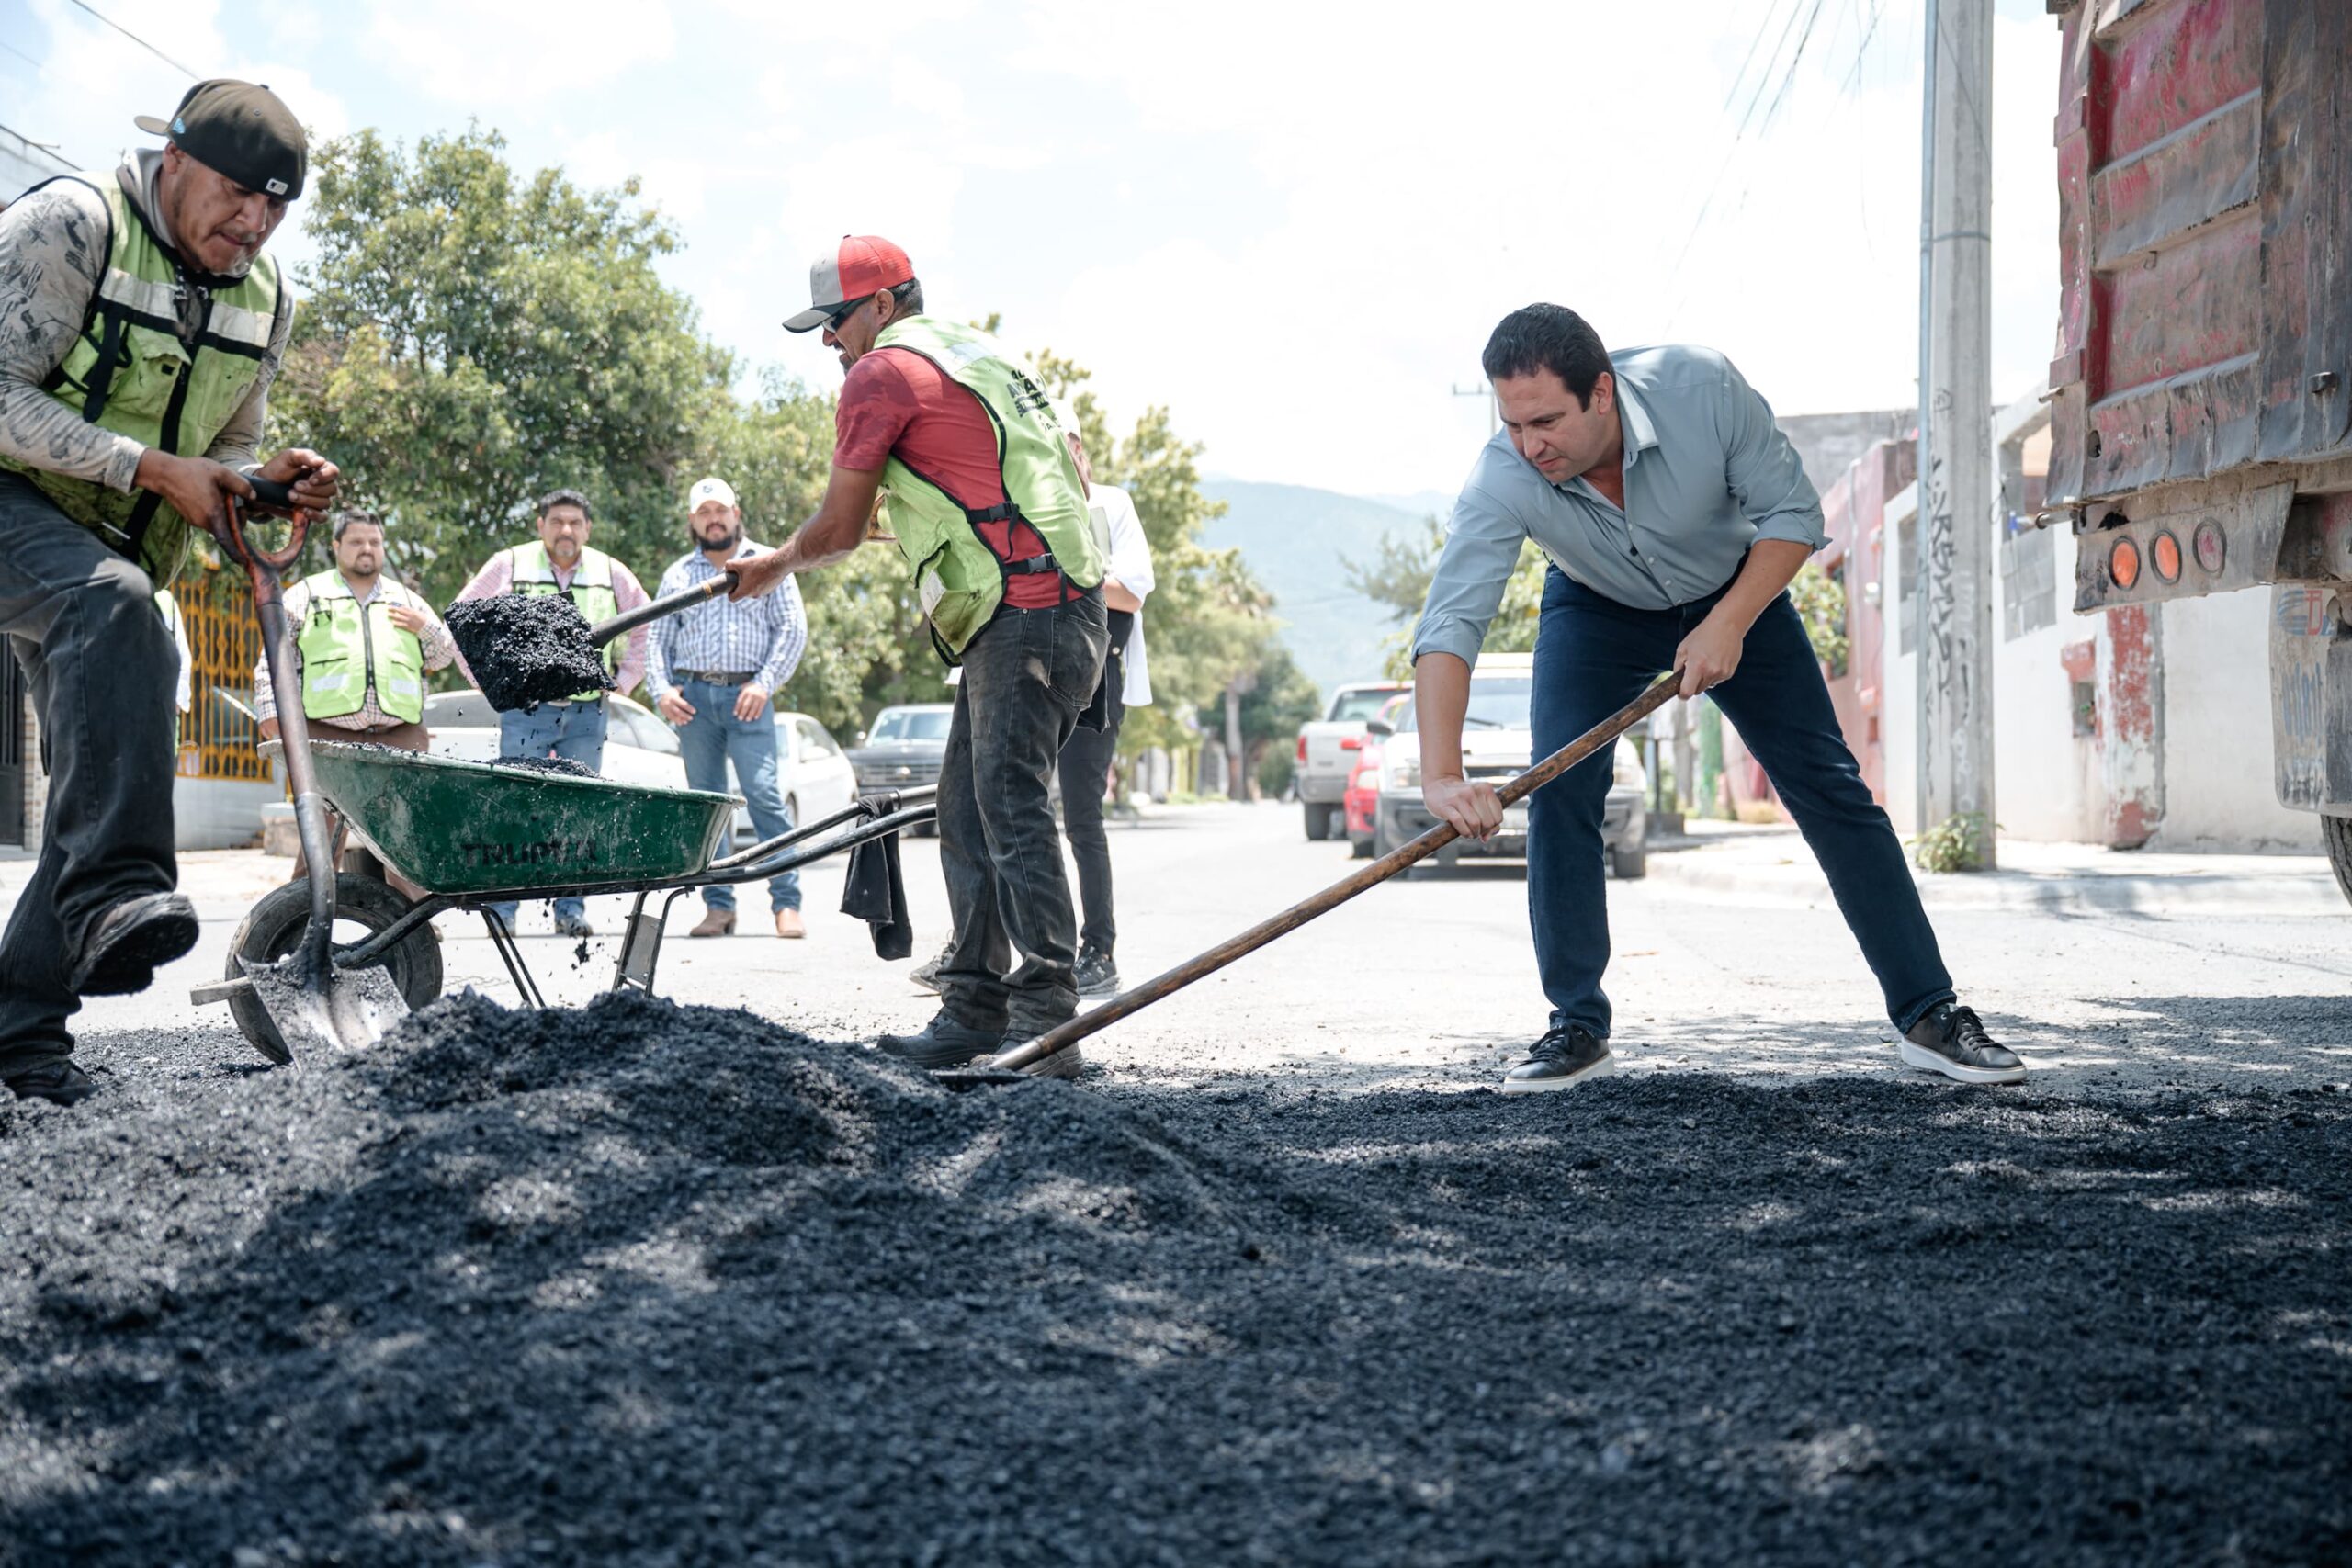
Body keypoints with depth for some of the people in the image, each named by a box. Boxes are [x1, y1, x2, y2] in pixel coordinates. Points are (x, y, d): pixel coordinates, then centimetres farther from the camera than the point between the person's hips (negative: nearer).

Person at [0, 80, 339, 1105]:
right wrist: (153, 467, -25)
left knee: (100, 771, 1)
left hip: (114, 551, 8)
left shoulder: (264, 299, 7)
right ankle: (116, 895, -48)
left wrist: (266, 482, -8)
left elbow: (222, 452, 15)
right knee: (109, 601, -38)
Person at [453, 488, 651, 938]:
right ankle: (500, 909, -3)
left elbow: (646, 626, 22)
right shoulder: (509, 567, 2)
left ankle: (571, 909, 8)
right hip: (525, 710, -2)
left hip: (588, 712, 3)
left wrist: (624, 679, 13)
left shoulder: (610, 574, 9)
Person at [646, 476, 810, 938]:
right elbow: (657, 639, 15)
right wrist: (661, 691, -2)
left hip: (746, 696, -3)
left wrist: (765, 684, -8)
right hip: (693, 697, 3)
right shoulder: (678, 575, 18)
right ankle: (718, 906, 5)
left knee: (765, 794, -13)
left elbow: (793, 628, 4)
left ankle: (787, 904, -13)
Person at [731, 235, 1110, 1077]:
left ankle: (1047, 1023, -19)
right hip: (1062, 612, 10)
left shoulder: (883, 374, -3)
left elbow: (838, 529, 1)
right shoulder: (980, 354, 24)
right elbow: (1072, 472, 26)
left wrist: (775, 565, 20)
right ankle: (974, 1014, 12)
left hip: (1024, 620, -10)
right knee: (968, 814, 10)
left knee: (1011, 813, -15)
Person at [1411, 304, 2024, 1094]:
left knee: (1828, 785, -3)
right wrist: (1442, 775, -53)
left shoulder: (1703, 388, -35)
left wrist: (1728, 625, -32)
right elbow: (1449, 624, -40)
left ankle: (1930, 1015, 5)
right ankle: (1578, 1027, -4)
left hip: (1737, 592, 0)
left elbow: (1793, 513, -22)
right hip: (1597, 611, 0)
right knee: (1558, 789, -17)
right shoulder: (1501, 482, -34)